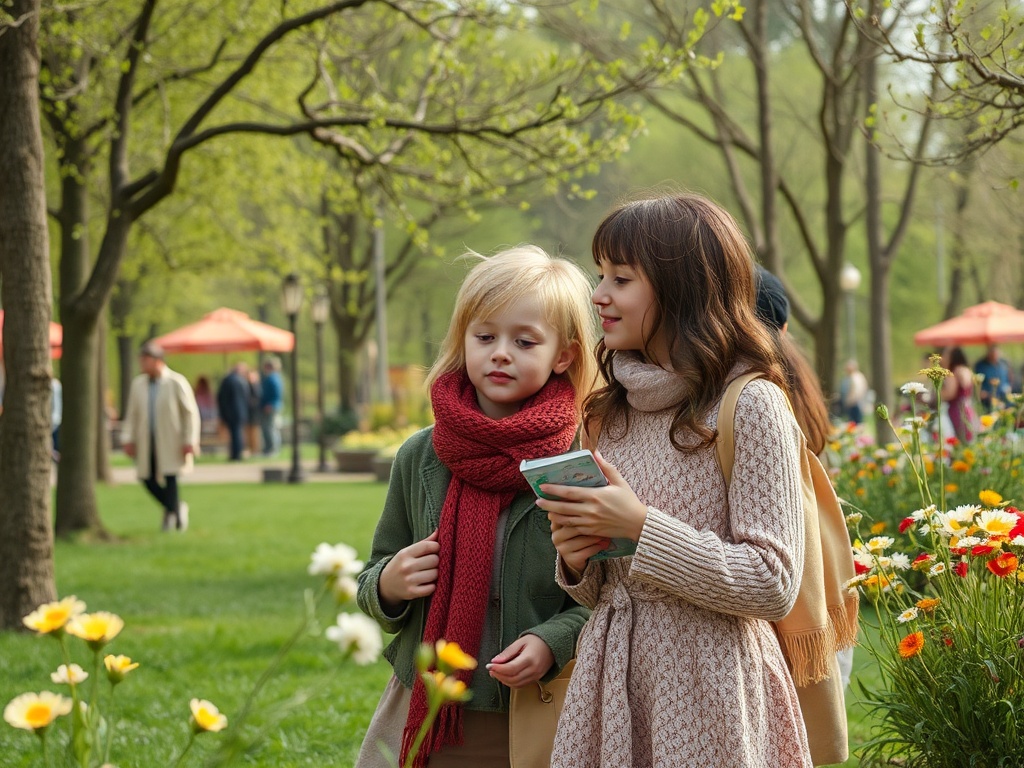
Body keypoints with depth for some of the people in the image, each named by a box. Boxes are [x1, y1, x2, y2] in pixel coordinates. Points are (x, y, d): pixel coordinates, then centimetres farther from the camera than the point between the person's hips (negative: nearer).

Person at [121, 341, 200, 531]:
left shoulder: (176, 382, -5)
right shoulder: (138, 384, 8)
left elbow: (191, 413, -4)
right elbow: (131, 414, 12)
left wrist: (190, 441, -9)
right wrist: (128, 438, 3)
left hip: (170, 443, -5)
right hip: (146, 443, 5)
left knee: (170, 479, -9)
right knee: (148, 479, 3)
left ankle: (172, 515, 6)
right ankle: (177, 507, 25)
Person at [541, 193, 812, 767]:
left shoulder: (750, 405, -11)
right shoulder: (612, 413, 11)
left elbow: (773, 585, -16)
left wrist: (641, 526, -19)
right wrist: (577, 561, -2)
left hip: (706, 689, -6)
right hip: (610, 680, 6)